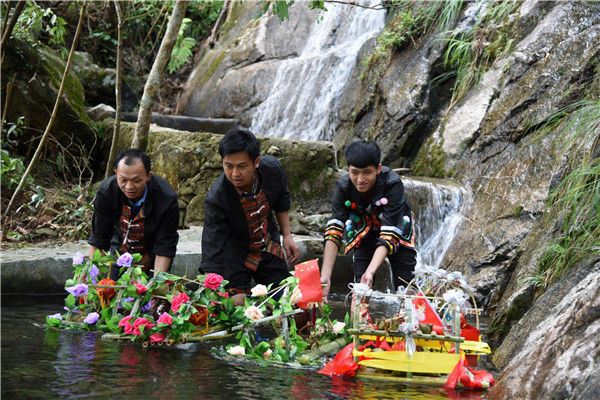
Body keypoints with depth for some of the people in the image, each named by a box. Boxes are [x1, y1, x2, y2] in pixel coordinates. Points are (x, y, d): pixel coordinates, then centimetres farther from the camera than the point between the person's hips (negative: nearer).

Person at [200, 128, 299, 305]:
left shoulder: (272, 169, -21)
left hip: (268, 248, 4)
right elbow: (212, 252, -34)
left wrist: (287, 236, 1)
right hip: (234, 255, -4)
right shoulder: (216, 199, -33)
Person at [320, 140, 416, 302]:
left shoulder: (393, 184, -34)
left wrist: (370, 271, -50)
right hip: (364, 232, 2)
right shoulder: (343, 187, -25)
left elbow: (388, 235, -38)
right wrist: (325, 277, -40)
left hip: (398, 232, -2)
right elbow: (334, 232, -29)